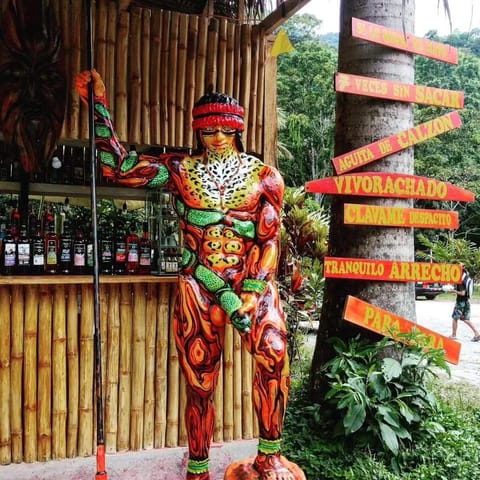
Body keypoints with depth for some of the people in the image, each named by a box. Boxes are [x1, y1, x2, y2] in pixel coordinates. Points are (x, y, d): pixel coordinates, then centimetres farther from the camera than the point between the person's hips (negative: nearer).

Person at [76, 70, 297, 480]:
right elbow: (117, 166, 1)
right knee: (200, 384, 5)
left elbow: (269, 240, -2)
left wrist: (249, 295, -13)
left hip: (254, 281, 0)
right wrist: (98, 104, -3)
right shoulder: (180, 170, 6)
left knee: (274, 353, -26)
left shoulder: (265, 177, 4)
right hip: (198, 287, 1)